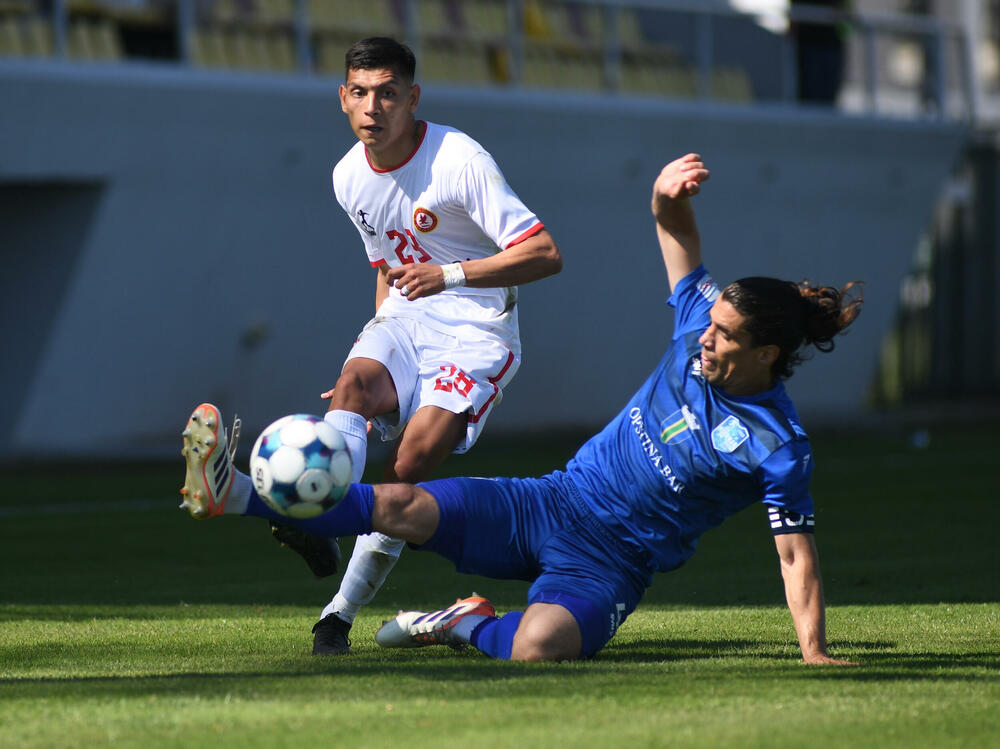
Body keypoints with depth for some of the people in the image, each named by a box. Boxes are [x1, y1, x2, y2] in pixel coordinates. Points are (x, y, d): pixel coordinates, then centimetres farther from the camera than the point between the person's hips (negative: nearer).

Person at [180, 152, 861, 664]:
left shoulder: (779, 447, -17)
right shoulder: (699, 330, -2)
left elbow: (797, 553, -15)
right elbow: (675, 230, 5)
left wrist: (815, 652, -24)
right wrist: (669, 190, -18)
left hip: (608, 564, -5)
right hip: (552, 505, 5)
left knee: (539, 646, -35)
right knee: (403, 507, -11)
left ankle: (468, 626, -2)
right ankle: (237, 494, -9)